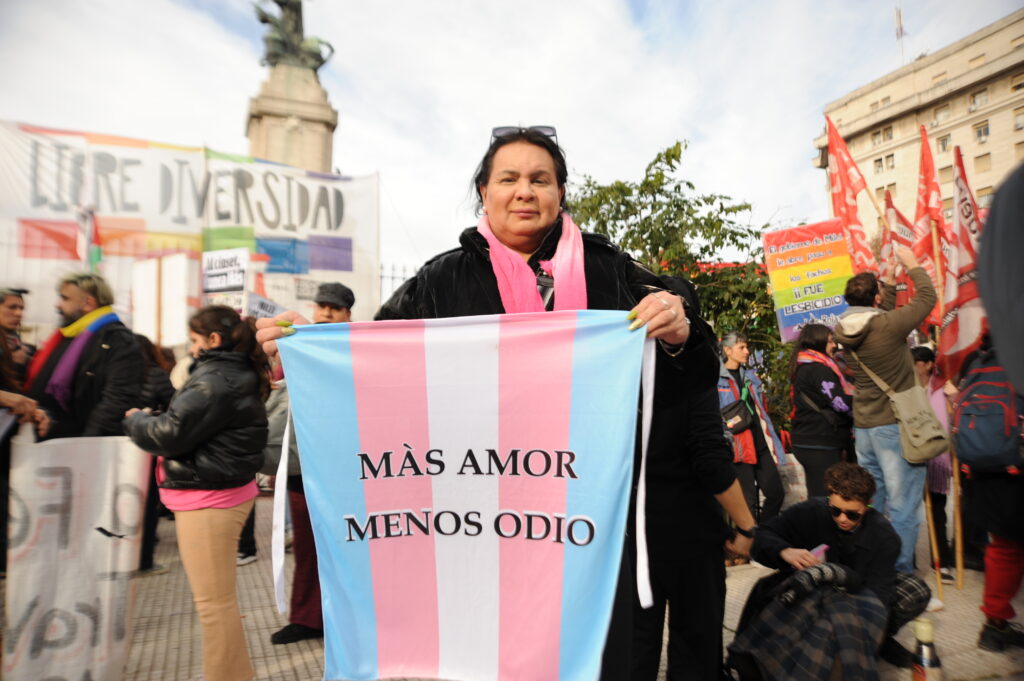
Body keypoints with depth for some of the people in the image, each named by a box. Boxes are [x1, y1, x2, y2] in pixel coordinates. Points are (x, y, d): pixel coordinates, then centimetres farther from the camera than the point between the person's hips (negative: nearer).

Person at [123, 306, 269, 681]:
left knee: (213, 601, -1)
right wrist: (152, 418, 8)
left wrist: (136, 420, -1)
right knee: (219, 597, 23)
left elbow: (171, 433, -19)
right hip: (219, 493, 11)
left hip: (207, 499, -11)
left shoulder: (215, 380, -19)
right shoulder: (237, 374, 13)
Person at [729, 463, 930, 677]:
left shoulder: (883, 534, -17)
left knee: (916, 591, -22)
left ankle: (877, 639, -1)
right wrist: (784, 551, -40)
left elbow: (877, 593, -24)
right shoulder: (810, 512, -18)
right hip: (809, 597, -1)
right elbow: (762, 535, -17)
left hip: (859, 597, 2)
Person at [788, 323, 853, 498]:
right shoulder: (818, 368, -13)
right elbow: (842, 403, -17)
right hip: (821, 444, -10)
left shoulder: (802, 367, 17)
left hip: (808, 441, 10)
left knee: (817, 498, 14)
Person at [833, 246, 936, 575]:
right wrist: (912, 264, 13)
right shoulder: (887, 325, -16)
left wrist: (890, 280, 26)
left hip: (864, 427, 7)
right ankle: (900, 573, 6)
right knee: (903, 507, 1)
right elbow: (927, 298, -2)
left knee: (870, 505, 15)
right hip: (895, 425, -7)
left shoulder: (846, 331, 2)